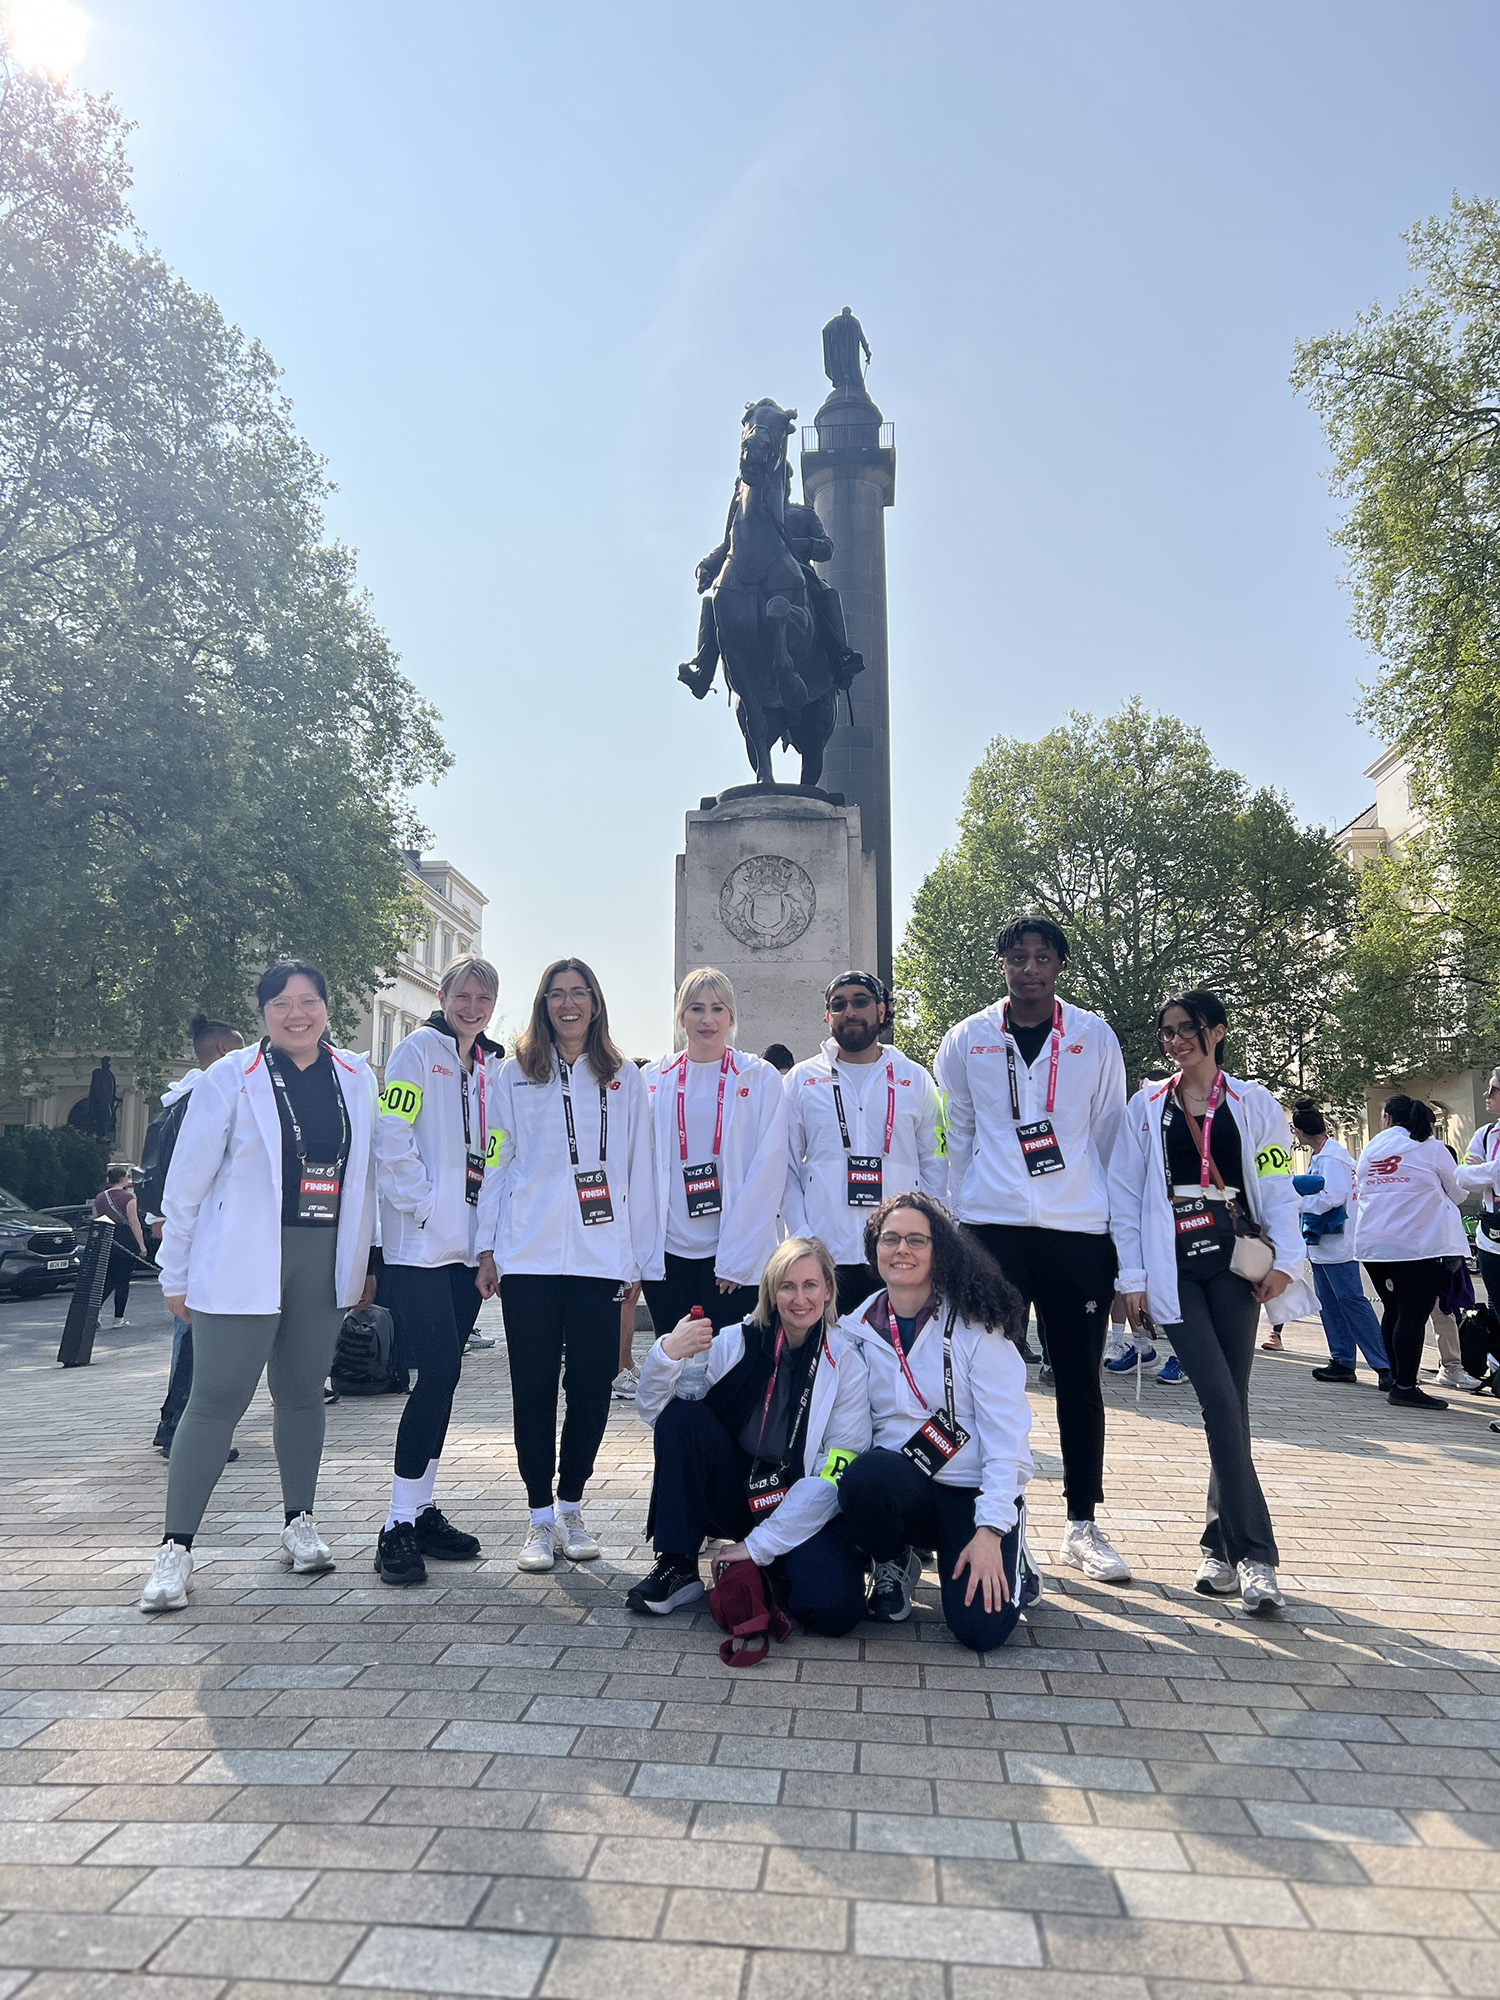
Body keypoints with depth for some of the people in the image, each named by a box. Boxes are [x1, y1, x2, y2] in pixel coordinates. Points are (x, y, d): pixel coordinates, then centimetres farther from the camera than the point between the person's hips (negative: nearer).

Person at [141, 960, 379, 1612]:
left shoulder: (356, 1079, 7)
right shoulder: (230, 1079, -4)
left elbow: (366, 1174, 11)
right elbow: (187, 1181, -1)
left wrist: (366, 1261, 11)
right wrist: (176, 1275, 1)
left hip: (324, 1258, 4)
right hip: (243, 1261, -3)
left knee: (303, 1393, 13)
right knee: (217, 1399, -1)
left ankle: (299, 1523, 28)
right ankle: (176, 1546, 11)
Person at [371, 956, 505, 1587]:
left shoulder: (493, 1066, 17)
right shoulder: (418, 1049, -2)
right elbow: (391, 1136, -11)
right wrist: (423, 1206, -14)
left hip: (468, 1244, 6)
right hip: (419, 1243, -6)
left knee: (443, 1375, 11)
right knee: (438, 1371, -11)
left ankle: (422, 1511, 22)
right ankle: (398, 1527, -1)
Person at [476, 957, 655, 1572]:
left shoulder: (624, 1079, 10)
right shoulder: (514, 1076, 9)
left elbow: (639, 1170, 8)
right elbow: (496, 1163, 8)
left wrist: (639, 1257, 4)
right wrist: (487, 1248, 3)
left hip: (600, 1257, 1)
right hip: (528, 1256, 0)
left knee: (591, 1384, 3)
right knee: (533, 1387, 3)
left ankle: (572, 1509, 21)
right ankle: (541, 1518, 15)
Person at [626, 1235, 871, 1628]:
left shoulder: (846, 1364, -9)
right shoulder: (738, 1342, -5)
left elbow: (837, 1474, -12)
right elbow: (652, 1408, -9)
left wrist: (759, 1544, -16)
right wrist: (667, 1354, -31)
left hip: (805, 1510, -2)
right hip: (735, 1492, 2)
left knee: (834, 1607, -30)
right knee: (680, 1414, -21)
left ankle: (761, 1565, 3)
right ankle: (677, 1567, -8)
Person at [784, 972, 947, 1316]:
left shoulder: (915, 1079, 10)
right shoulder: (801, 1080, 8)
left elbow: (934, 1164, 11)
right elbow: (786, 1166, 6)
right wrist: (801, 1236, -5)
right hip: (825, 1255, 0)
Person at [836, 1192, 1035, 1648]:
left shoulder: (975, 1324, -7)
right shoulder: (857, 1329, 3)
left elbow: (1006, 1434, -11)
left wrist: (990, 1532, -18)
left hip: (975, 1491, -2)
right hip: (900, 1485, 2)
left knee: (980, 1627, -21)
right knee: (864, 1476, -32)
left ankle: (1009, 1559, 14)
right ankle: (894, 1563, 2)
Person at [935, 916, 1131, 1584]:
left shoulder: (1094, 1037, 5)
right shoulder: (966, 1040, 4)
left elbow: (1110, 1133, 8)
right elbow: (956, 1135, 9)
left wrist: (1112, 1218, 7)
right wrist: (964, 1213, 7)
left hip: (1079, 1230, 1)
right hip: (992, 1228, 0)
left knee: (1079, 1378, 8)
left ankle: (1083, 1526, 22)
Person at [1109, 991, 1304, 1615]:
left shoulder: (1253, 1104, 8)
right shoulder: (1146, 1108, 8)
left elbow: (1277, 1189, 7)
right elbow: (1125, 1197, 6)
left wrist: (1284, 1260, -5)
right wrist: (1132, 1276, 1)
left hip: (1233, 1261, 1)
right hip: (1174, 1270, -1)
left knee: (1229, 1402, 2)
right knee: (1219, 1400, -12)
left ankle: (1222, 1544, 16)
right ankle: (1253, 1552, -6)